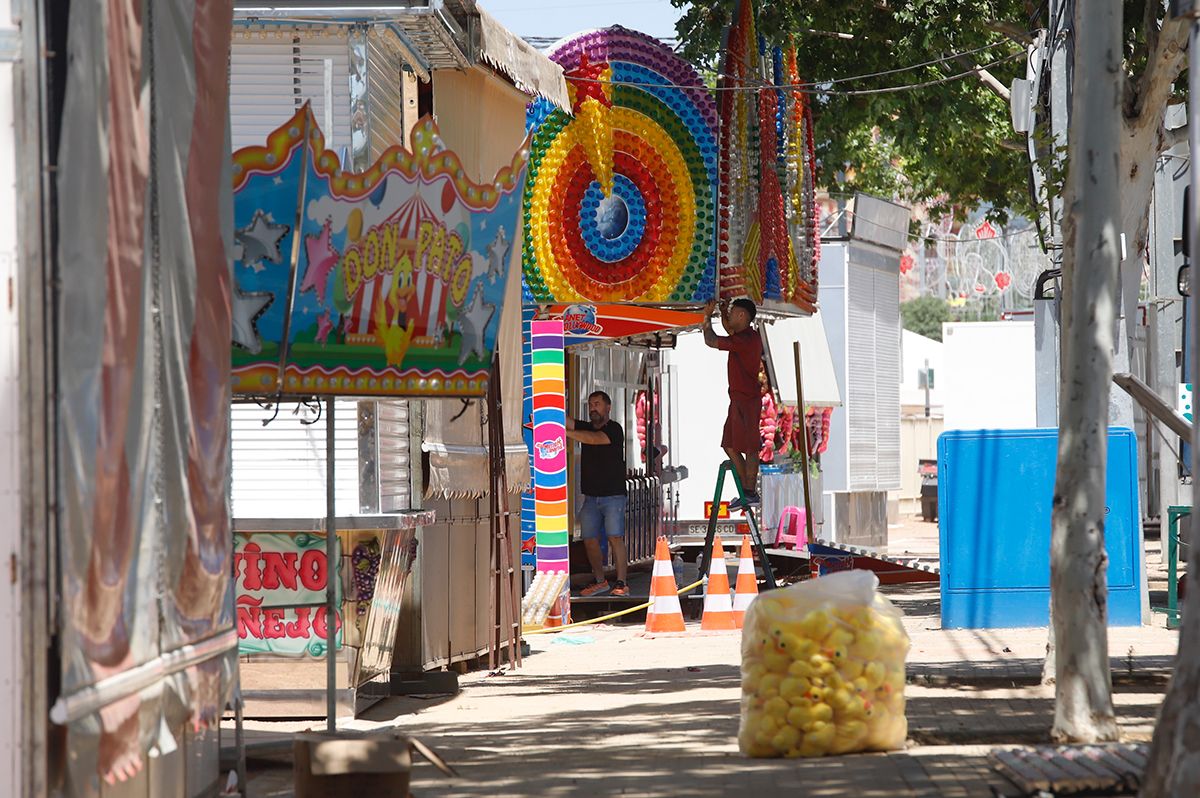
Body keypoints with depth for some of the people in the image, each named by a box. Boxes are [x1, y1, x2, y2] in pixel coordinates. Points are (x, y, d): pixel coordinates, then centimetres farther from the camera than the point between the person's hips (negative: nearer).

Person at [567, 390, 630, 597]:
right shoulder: (586, 427, 14)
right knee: (589, 539, 4)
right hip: (591, 496, 6)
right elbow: (566, 422, -1)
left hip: (612, 496, -6)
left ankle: (621, 583, -11)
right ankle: (600, 581, 16)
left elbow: (594, 439, -23)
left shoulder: (614, 429, -6)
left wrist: (564, 432, -31)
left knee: (615, 538, -12)